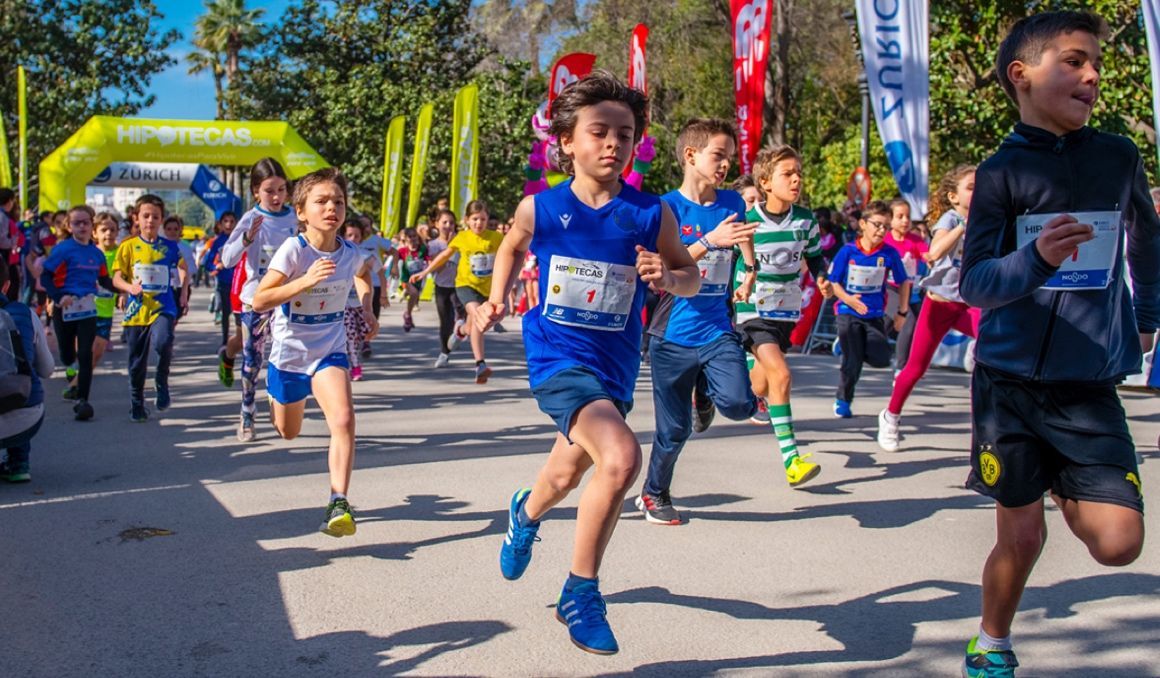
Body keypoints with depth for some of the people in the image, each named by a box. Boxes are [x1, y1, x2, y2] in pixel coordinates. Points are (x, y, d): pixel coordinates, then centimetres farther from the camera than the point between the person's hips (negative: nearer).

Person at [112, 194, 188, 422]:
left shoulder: (170, 247, 3)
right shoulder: (128, 246, 1)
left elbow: (184, 269, 21)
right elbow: (117, 278, 0)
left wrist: (184, 291, 9)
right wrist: (129, 287, -21)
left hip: (163, 308, -1)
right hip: (136, 311, 1)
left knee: (163, 342, -30)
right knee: (137, 363, 8)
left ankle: (162, 381, -2)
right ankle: (137, 405, 27)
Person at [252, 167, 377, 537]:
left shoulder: (350, 252, -7)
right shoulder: (293, 249, -20)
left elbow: (363, 275, 20)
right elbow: (258, 301, -26)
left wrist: (367, 309, 6)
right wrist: (305, 281, -36)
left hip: (330, 351, 1)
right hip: (289, 353, -1)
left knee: (344, 419, -25)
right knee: (288, 432, 20)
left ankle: (338, 504, -22)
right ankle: (276, 400, 58)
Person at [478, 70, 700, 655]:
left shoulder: (651, 214, -6)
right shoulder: (539, 208, -5)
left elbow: (692, 277, 5)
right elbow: (513, 247, 18)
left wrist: (668, 277, -16)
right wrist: (497, 299, 7)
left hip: (615, 365, 3)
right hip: (558, 357, -3)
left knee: (568, 474, 24)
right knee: (621, 457, -28)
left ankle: (525, 514, 64)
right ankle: (581, 592, -6)